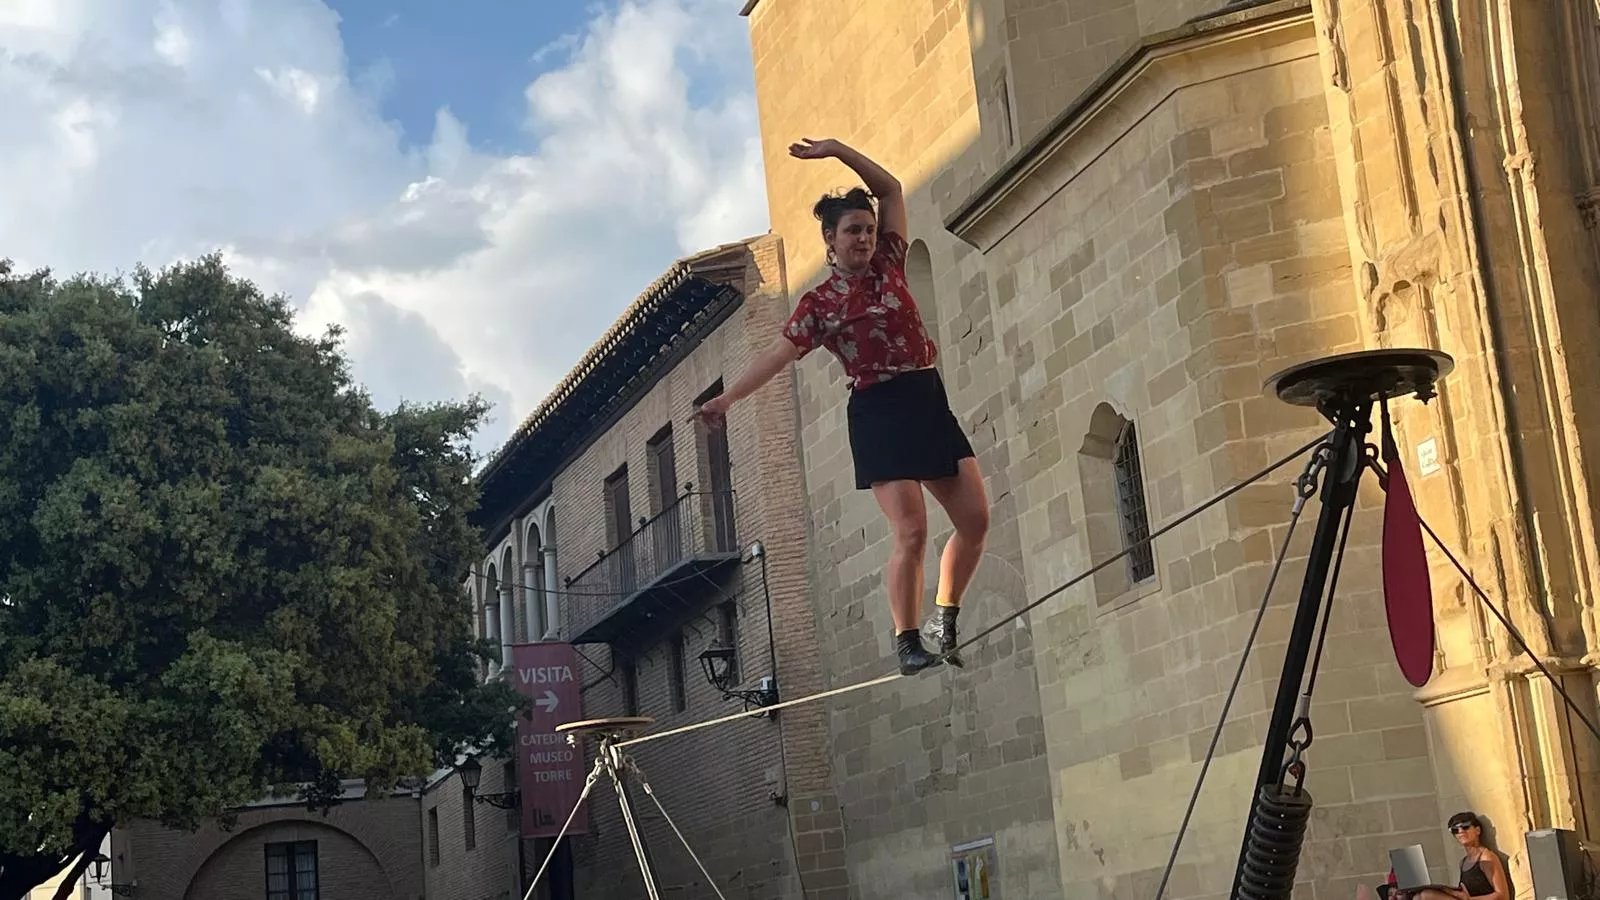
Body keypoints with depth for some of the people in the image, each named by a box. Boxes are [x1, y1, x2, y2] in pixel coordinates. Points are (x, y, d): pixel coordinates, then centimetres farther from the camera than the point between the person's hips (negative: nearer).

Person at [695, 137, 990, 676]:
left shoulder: (888, 265, 11)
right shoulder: (820, 303, -1)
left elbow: (891, 189, 14)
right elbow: (778, 354, -6)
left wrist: (837, 151, 5)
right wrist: (727, 398, -17)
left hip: (929, 399, 6)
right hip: (879, 412, -6)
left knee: (975, 518, 0)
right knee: (911, 533, -12)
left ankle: (945, 620, 16)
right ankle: (907, 644, -2)